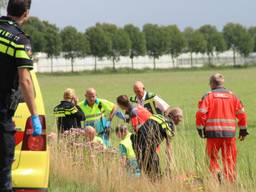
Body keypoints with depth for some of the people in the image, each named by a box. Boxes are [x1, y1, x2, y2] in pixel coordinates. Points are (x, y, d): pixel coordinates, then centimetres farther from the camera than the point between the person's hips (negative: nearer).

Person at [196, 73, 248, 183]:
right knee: (229, 159, 9)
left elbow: (201, 114, -9)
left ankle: (216, 172, -13)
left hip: (213, 132, -2)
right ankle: (231, 181, 7)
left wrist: (200, 129, 2)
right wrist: (243, 130, 17)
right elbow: (241, 114, 8)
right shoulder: (232, 96, 8)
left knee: (212, 157, 11)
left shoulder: (208, 96, -1)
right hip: (229, 133, 2)